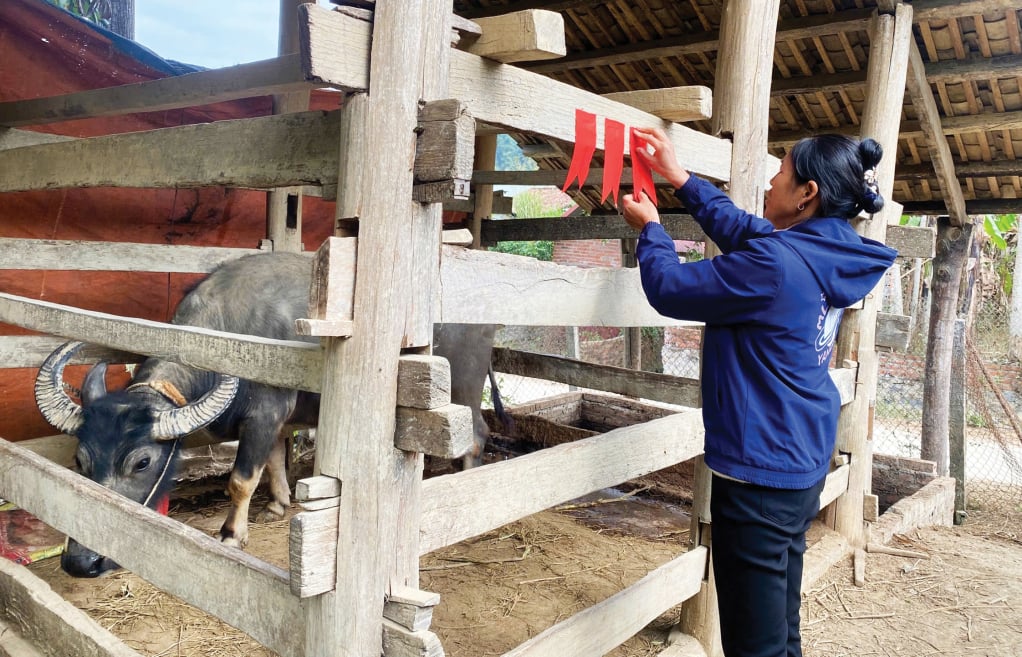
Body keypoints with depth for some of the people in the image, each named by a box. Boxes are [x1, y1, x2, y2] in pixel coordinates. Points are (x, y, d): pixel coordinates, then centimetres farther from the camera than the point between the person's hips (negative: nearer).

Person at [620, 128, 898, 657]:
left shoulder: (773, 263, -24)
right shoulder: (830, 255, 3)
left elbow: (669, 288, -15)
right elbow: (742, 228, 15)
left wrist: (650, 227, 4)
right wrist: (679, 177, 17)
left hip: (758, 469, -9)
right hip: (806, 463, 9)